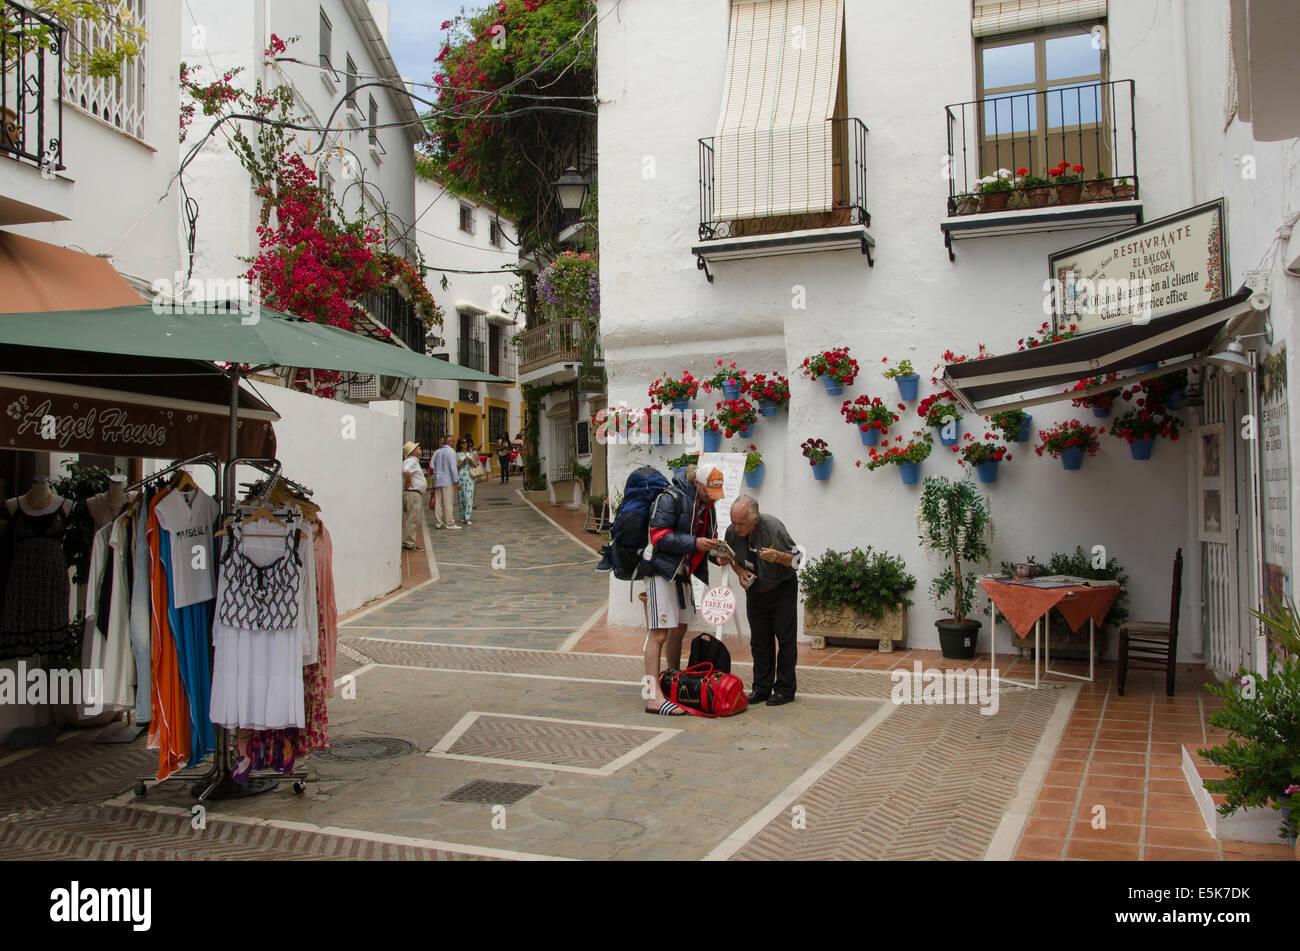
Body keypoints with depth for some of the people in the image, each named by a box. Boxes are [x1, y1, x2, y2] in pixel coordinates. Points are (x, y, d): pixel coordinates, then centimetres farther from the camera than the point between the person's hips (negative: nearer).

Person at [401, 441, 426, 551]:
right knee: (413, 520, -8)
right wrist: (408, 482, -17)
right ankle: (410, 544, -6)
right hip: (413, 493, -10)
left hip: (415, 494, 10)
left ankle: (406, 542, 16)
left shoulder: (412, 461, 17)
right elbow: (405, 471, -32)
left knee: (408, 520, 13)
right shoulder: (412, 461, -14)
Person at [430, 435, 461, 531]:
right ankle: (450, 523, -5)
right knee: (448, 502, -5)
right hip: (447, 480, -7)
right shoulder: (451, 451, -8)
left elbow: (434, 467, 17)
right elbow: (453, 467, -14)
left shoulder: (437, 452, 14)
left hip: (437, 480, 7)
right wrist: (456, 480, -12)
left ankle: (438, 523, 8)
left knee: (438, 502, 7)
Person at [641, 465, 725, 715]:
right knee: (659, 633, -11)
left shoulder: (706, 503, 10)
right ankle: (654, 697, -13)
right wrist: (695, 543, -25)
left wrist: (713, 544, 1)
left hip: (682, 573, 9)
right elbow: (658, 536, -22)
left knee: (679, 629, 18)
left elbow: (704, 534, 23)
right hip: (662, 570, -9)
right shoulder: (671, 498, -16)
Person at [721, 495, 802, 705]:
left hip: (782, 589, -4)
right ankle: (761, 688, 12)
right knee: (759, 640, 5)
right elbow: (733, 558, 7)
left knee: (785, 638, -4)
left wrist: (778, 557, -38)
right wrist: (741, 572, -13)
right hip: (755, 591, 4)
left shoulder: (774, 528, -27)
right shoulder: (732, 531, -14)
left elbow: (796, 559, -18)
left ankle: (784, 689, 4)